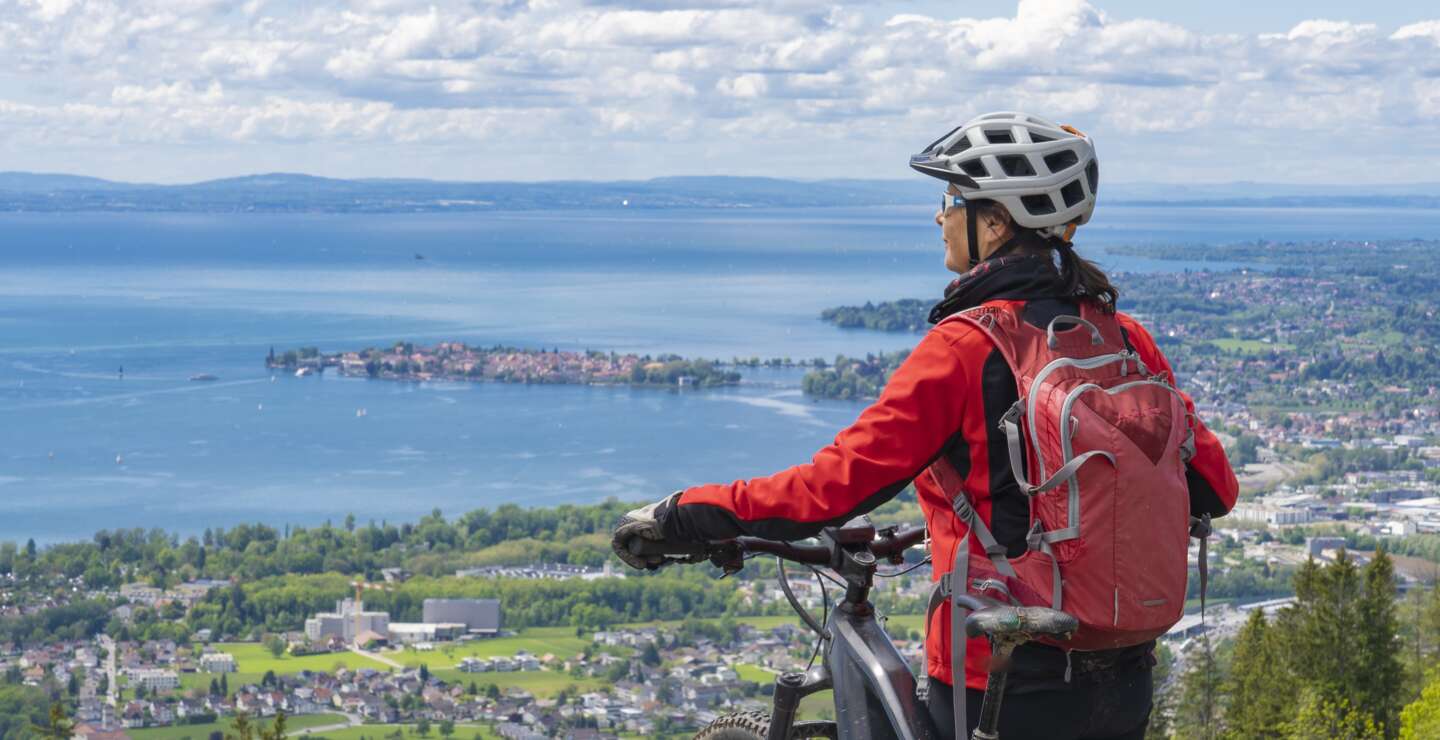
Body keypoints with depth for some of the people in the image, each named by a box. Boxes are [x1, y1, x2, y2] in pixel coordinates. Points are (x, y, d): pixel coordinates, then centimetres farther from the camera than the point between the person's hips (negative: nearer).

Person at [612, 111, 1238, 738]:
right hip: (1125, 686, 6)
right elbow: (1213, 485, 7)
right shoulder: (1123, 338, 2)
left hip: (1005, 688, -6)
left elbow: (837, 483, -18)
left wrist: (680, 516, -11)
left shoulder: (965, 348, -15)